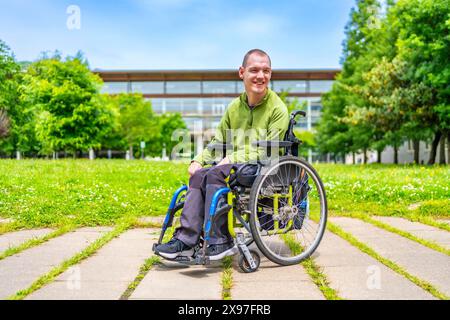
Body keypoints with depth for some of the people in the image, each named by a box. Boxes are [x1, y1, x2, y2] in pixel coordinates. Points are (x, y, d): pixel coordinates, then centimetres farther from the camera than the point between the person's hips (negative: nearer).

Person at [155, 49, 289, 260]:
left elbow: (268, 153, -12)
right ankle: (186, 239, -20)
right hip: (236, 166, 6)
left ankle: (219, 241, -21)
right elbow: (217, 142, 16)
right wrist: (198, 160, -1)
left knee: (215, 173, -28)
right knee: (199, 175, -20)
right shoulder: (235, 107, 14)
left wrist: (233, 158, -19)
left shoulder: (277, 108, -5)